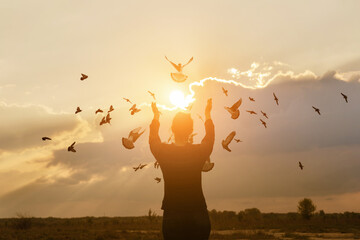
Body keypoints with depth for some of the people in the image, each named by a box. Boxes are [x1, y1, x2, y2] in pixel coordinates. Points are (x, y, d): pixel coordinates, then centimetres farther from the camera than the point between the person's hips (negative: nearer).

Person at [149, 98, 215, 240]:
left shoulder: (163, 151, -6)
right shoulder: (199, 151, -5)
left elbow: (153, 139, 19)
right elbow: (210, 138, 18)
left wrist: (156, 116, 34)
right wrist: (207, 114, 33)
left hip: (172, 216, 0)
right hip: (198, 216, 0)